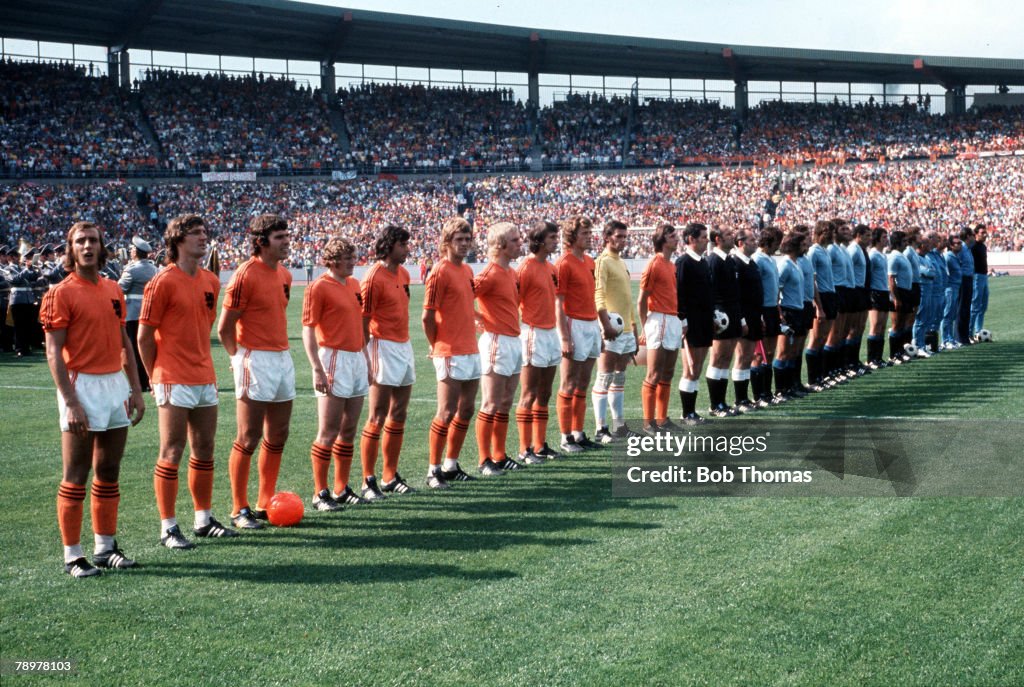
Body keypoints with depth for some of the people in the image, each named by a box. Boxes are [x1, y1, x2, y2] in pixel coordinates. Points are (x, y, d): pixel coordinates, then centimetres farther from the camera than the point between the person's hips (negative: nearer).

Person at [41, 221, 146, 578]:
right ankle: (72, 555, 6)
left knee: (109, 473, 12)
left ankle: (106, 547, 21)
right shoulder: (61, 294, -7)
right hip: (82, 386, -6)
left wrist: (135, 389, 13)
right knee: (76, 477, -1)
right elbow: (54, 352, -11)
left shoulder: (113, 290, 12)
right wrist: (71, 403, -18)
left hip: (116, 384, 6)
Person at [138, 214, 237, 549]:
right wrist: (157, 378, -5)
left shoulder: (211, 281, 10)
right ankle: (168, 527, 6)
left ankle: (203, 519, 24)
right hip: (174, 383, -7)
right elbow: (144, 336, -8)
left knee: (204, 450, 13)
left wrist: (207, 368, 15)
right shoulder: (162, 282, -10)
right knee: (172, 453, -1)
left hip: (205, 379, 7)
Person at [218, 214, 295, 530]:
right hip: (255, 360, -8)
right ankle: (240, 509, 7)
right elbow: (224, 328, -11)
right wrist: (242, 358, -2)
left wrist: (279, 352, 15)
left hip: (283, 358, 8)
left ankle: (266, 503, 24)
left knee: (277, 437, 13)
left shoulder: (284, 275, 11)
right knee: (249, 439, -3)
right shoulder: (246, 275, -13)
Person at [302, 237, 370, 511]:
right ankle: (320, 493, 2)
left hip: (357, 359, 8)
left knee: (349, 430, 10)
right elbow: (308, 330, -11)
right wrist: (317, 369, -17)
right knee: (328, 432, -5)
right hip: (333, 360, -8)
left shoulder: (354, 284, 15)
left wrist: (366, 358, 20)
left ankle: (342, 489, 18)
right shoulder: (319, 287, -8)